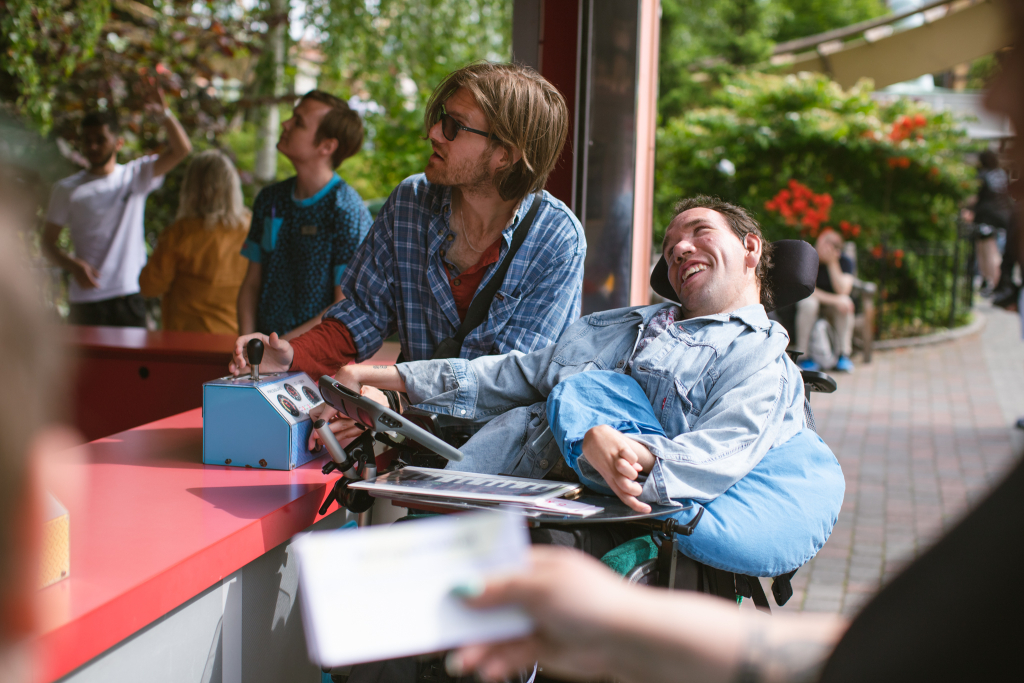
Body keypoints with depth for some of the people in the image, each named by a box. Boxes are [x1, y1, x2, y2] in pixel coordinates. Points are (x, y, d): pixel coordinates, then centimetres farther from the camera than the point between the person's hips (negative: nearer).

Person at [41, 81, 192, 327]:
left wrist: (165, 114, -22)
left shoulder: (136, 176, 6)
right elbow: (47, 241, 6)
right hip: (86, 300, -1)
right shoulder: (67, 189, 5)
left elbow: (181, 149, -5)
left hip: (130, 296, 1)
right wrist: (74, 266, -13)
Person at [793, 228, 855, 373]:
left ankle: (844, 355, -24)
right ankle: (802, 355, -27)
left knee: (846, 303, -30)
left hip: (832, 306, 2)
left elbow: (843, 290, -25)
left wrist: (833, 263, -31)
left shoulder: (845, 261, -11)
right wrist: (834, 299, -34)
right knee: (809, 303, -37)